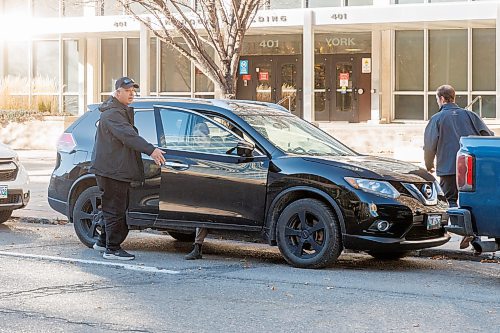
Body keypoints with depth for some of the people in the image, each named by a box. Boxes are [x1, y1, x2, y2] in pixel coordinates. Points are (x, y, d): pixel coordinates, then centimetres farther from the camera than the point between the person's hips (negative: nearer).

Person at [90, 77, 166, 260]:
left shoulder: (123, 111, 19)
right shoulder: (112, 113, -17)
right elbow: (128, 135, -31)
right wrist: (151, 150, -40)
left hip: (119, 169, 11)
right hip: (111, 169, -11)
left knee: (117, 209, 17)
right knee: (115, 209, -6)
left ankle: (103, 241, 27)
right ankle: (112, 249, -2)